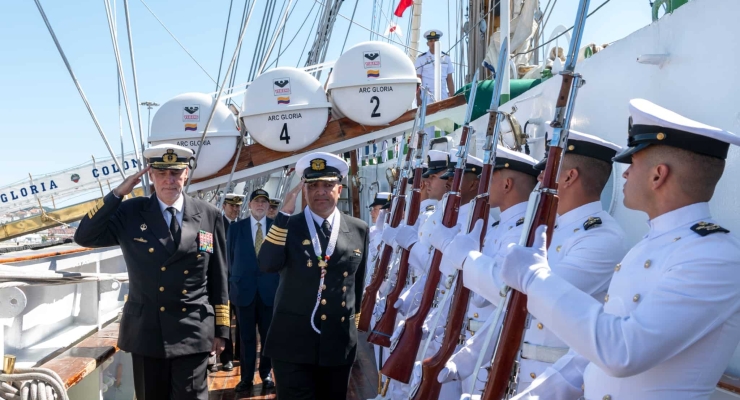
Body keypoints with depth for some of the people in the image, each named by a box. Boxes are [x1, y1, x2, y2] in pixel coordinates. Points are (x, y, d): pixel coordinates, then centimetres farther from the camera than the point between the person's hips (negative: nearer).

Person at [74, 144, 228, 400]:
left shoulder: (209, 216, 0)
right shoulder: (131, 213, 1)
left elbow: (218, 277, 3)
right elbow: (84, 237, -6)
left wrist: (221, 329, 4)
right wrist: (117, 193, -11)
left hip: (193, 333, -1)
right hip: (145, 331, 1)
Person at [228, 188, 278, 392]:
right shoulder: (235, 228, 4)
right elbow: (230, 258, 9)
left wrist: (280, 282, 2)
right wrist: (238, 278, 8)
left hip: (270, 289, 0)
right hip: (244, 289, 0)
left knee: (269, 335, 8)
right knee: (246, 336, 5)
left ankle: (266, 374, 21)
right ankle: (247, 377, 13)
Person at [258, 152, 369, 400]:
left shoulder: (358, 230, 4)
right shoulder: (287, 226, -2)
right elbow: (267, 265, -19)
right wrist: (284, 214, -20)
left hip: (340, 343, 3)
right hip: (292, 343, -2)